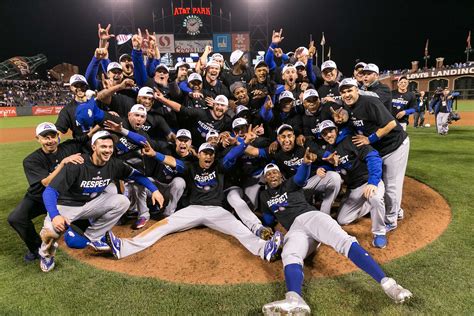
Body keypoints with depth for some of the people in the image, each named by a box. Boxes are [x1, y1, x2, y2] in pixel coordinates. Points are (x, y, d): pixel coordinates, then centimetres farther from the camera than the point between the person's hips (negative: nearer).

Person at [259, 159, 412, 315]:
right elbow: (268, 217, 35)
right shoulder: (264, 196, 28)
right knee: (289, 255, -35)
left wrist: (305, 163, -30)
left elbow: (301, 177, -8)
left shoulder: (290, 184, 16)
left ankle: (386, 283, -44)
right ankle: (294, 301, -64)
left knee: (344, 240, -30)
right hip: (294, 229, 1)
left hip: (310, 216, -1)